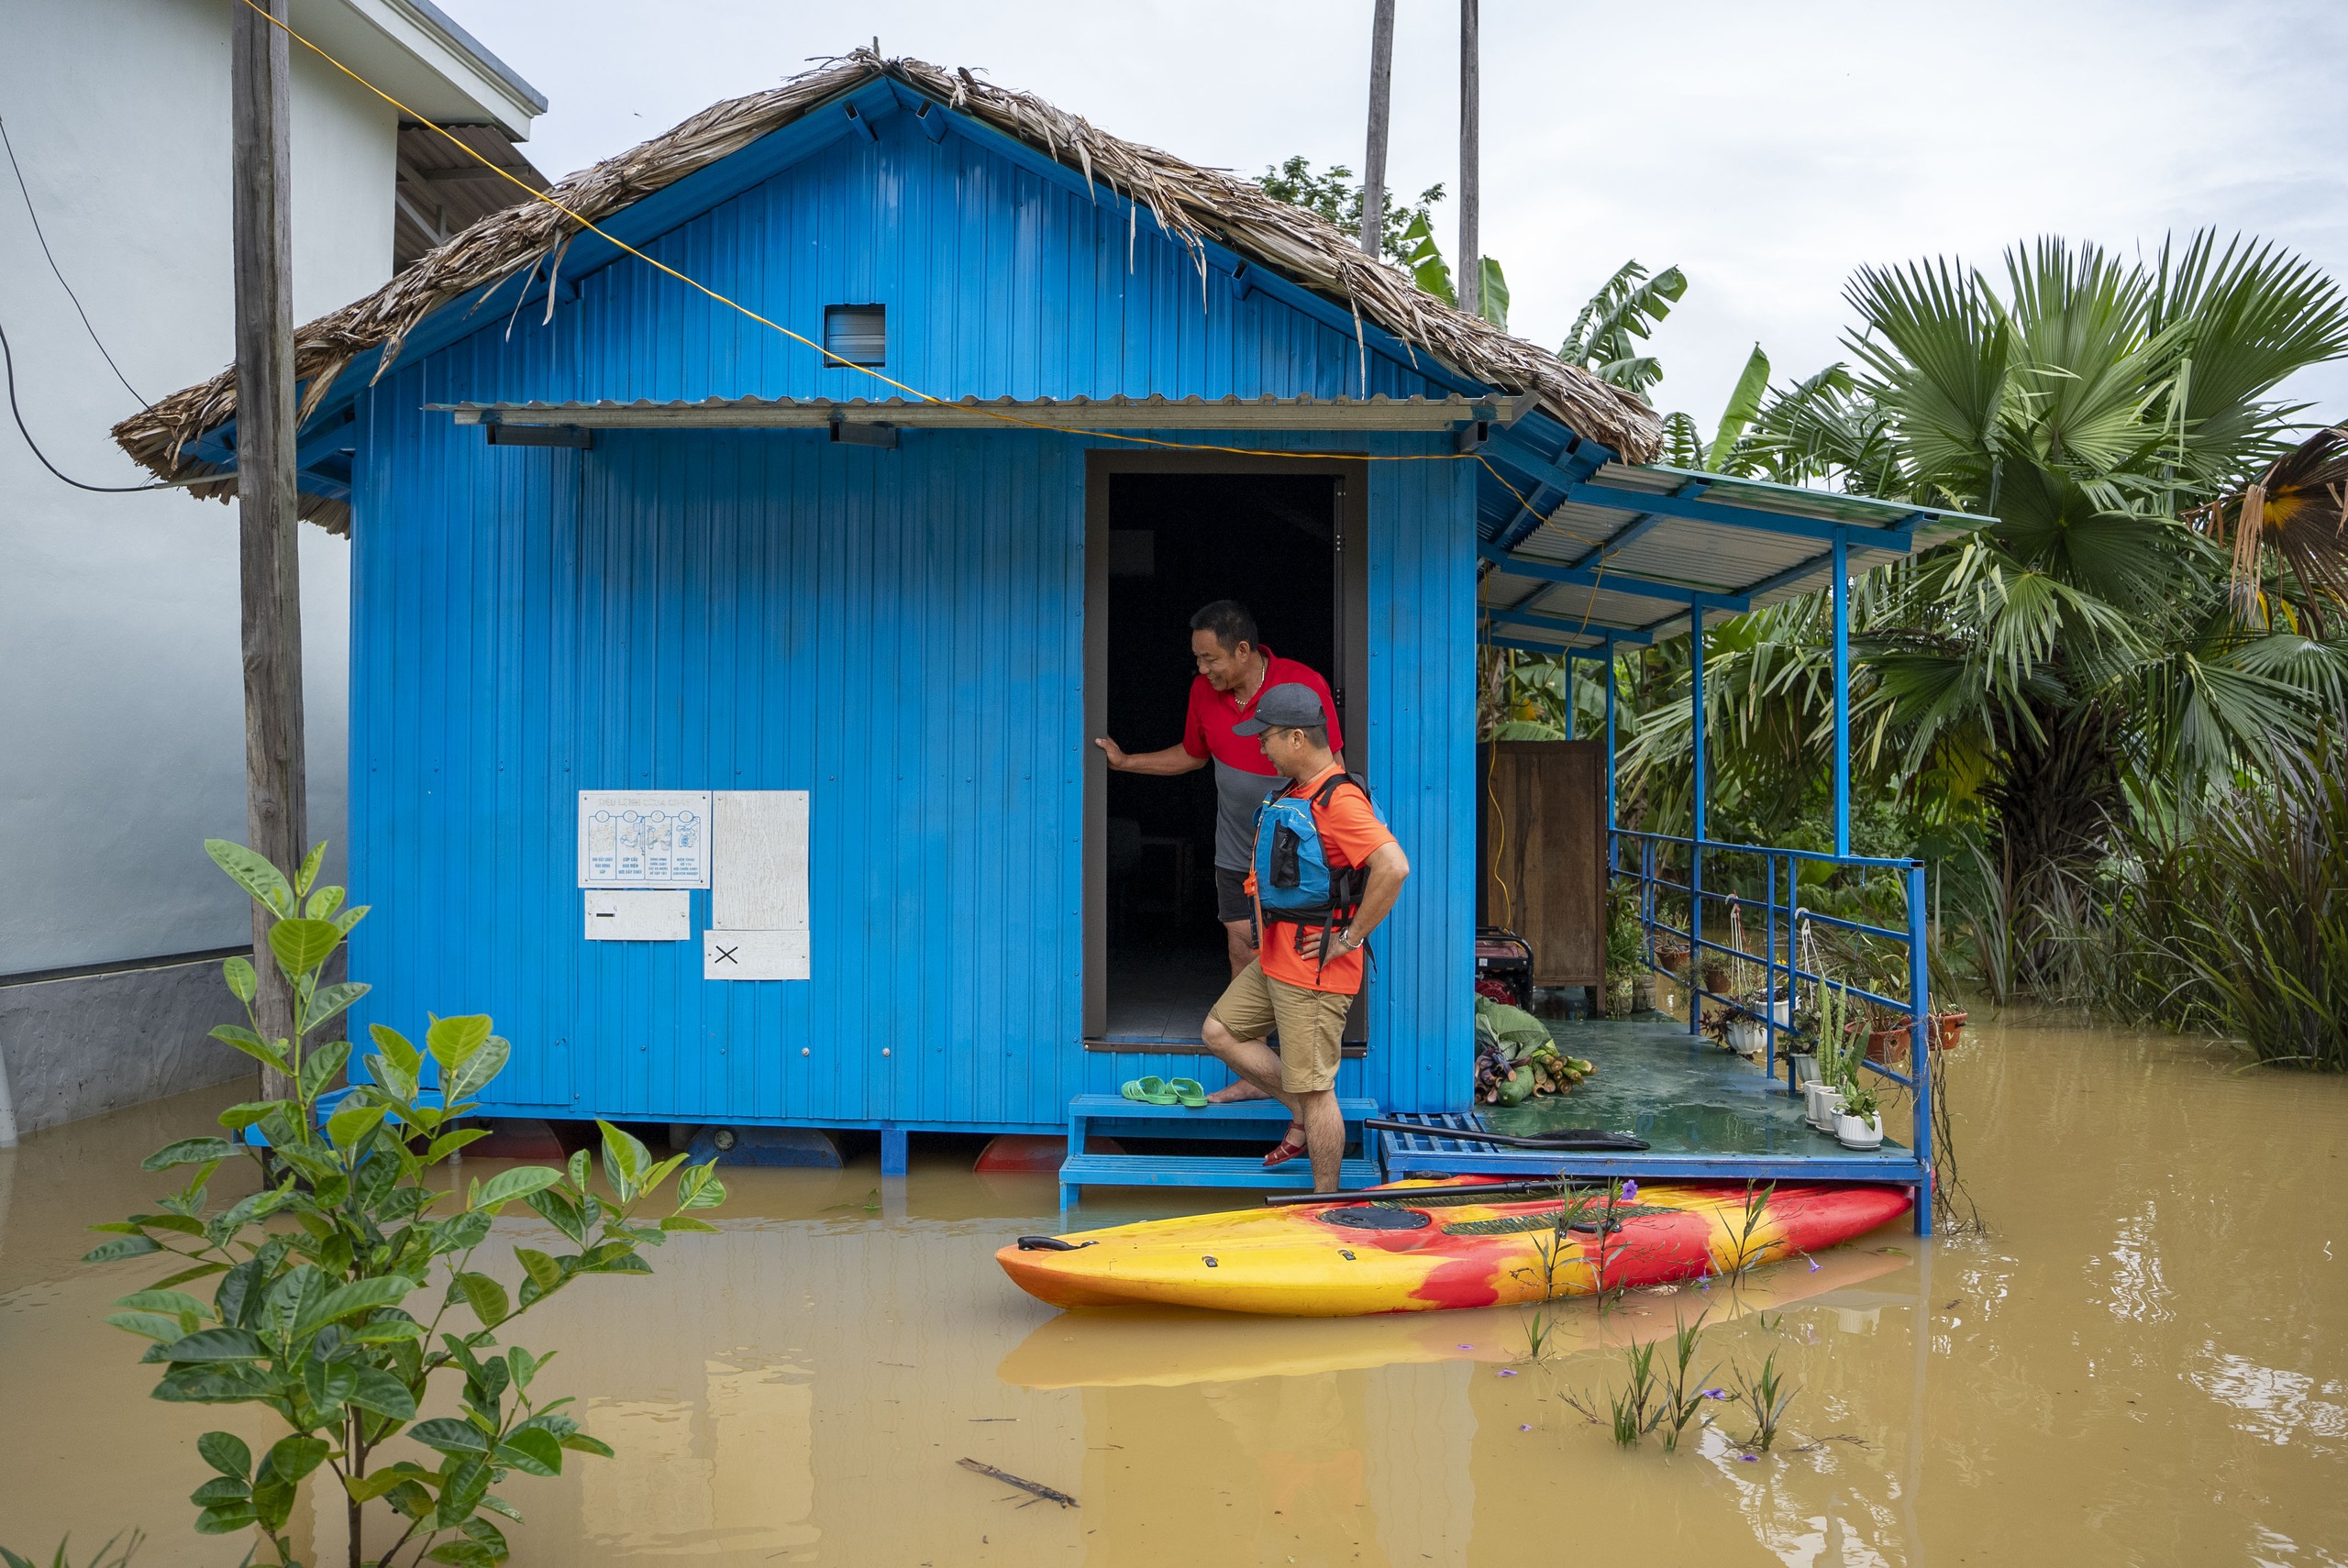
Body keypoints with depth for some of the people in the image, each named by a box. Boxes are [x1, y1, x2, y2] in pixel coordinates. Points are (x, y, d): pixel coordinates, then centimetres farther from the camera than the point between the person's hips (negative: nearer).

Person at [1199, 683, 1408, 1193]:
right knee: (1220, 1032, 15)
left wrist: (1350, 938, -23)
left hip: (1314, 970, -10)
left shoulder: (1339, 799, -20)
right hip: (1273, 959, 10)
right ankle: (1304, 1118, 23)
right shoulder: (1291, 796, 13)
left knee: (1313, 1088, -3)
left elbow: (1394, 867, -32)